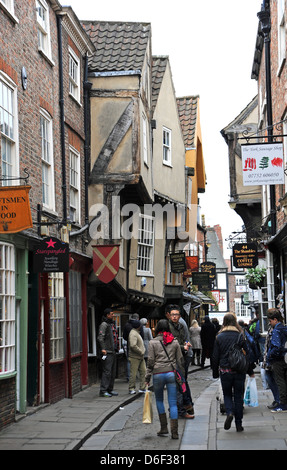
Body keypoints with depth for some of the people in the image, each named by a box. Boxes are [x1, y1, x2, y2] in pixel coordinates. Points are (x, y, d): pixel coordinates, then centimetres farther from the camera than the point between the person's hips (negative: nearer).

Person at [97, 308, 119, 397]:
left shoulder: (112, 324, 18)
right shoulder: (104, 324, -10)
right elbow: (100, 337, -19)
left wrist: (116, 347, 18)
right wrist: (103, 348, -27)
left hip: (113, 351, 10)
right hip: (107, 352, -10)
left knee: (113, 371, 13)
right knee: (107, 371, -11)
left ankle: (110, 389, 20)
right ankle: (103, 391, -10)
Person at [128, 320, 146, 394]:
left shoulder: (137, 333, 19)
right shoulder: (133, 333, -15)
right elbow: (133, 346, -26)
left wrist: (142, 352, 12)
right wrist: (141, 352, -18)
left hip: (140, 357, 10)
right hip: (135, 357, -10)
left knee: (143, 371, 6)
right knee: (133, 373, -3)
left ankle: (142, 388, 10)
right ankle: (131, 389, 4)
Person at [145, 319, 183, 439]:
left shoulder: (153, 342, -1)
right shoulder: (175, 342, 6)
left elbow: (150, 361, -3)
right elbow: (180, 360, 8)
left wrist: (147, 378, 3)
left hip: (158, 374, -2)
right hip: (172, 373, 2)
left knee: (159, 400, 18)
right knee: (173, 403, 2)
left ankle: (164, 427, 13)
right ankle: (174, 431, -2)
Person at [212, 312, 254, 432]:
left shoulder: (219, 337, -2)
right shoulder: (240, 336, -3)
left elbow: (215, 357, 0)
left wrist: (215, 373, 9)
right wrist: (250, 371, 10)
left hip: (225, 370, 0)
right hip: (239, 371, 0)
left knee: (227, 395, 14)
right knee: (238, 396, 9)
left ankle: (230, 412, -14)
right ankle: (238, 424, 9)